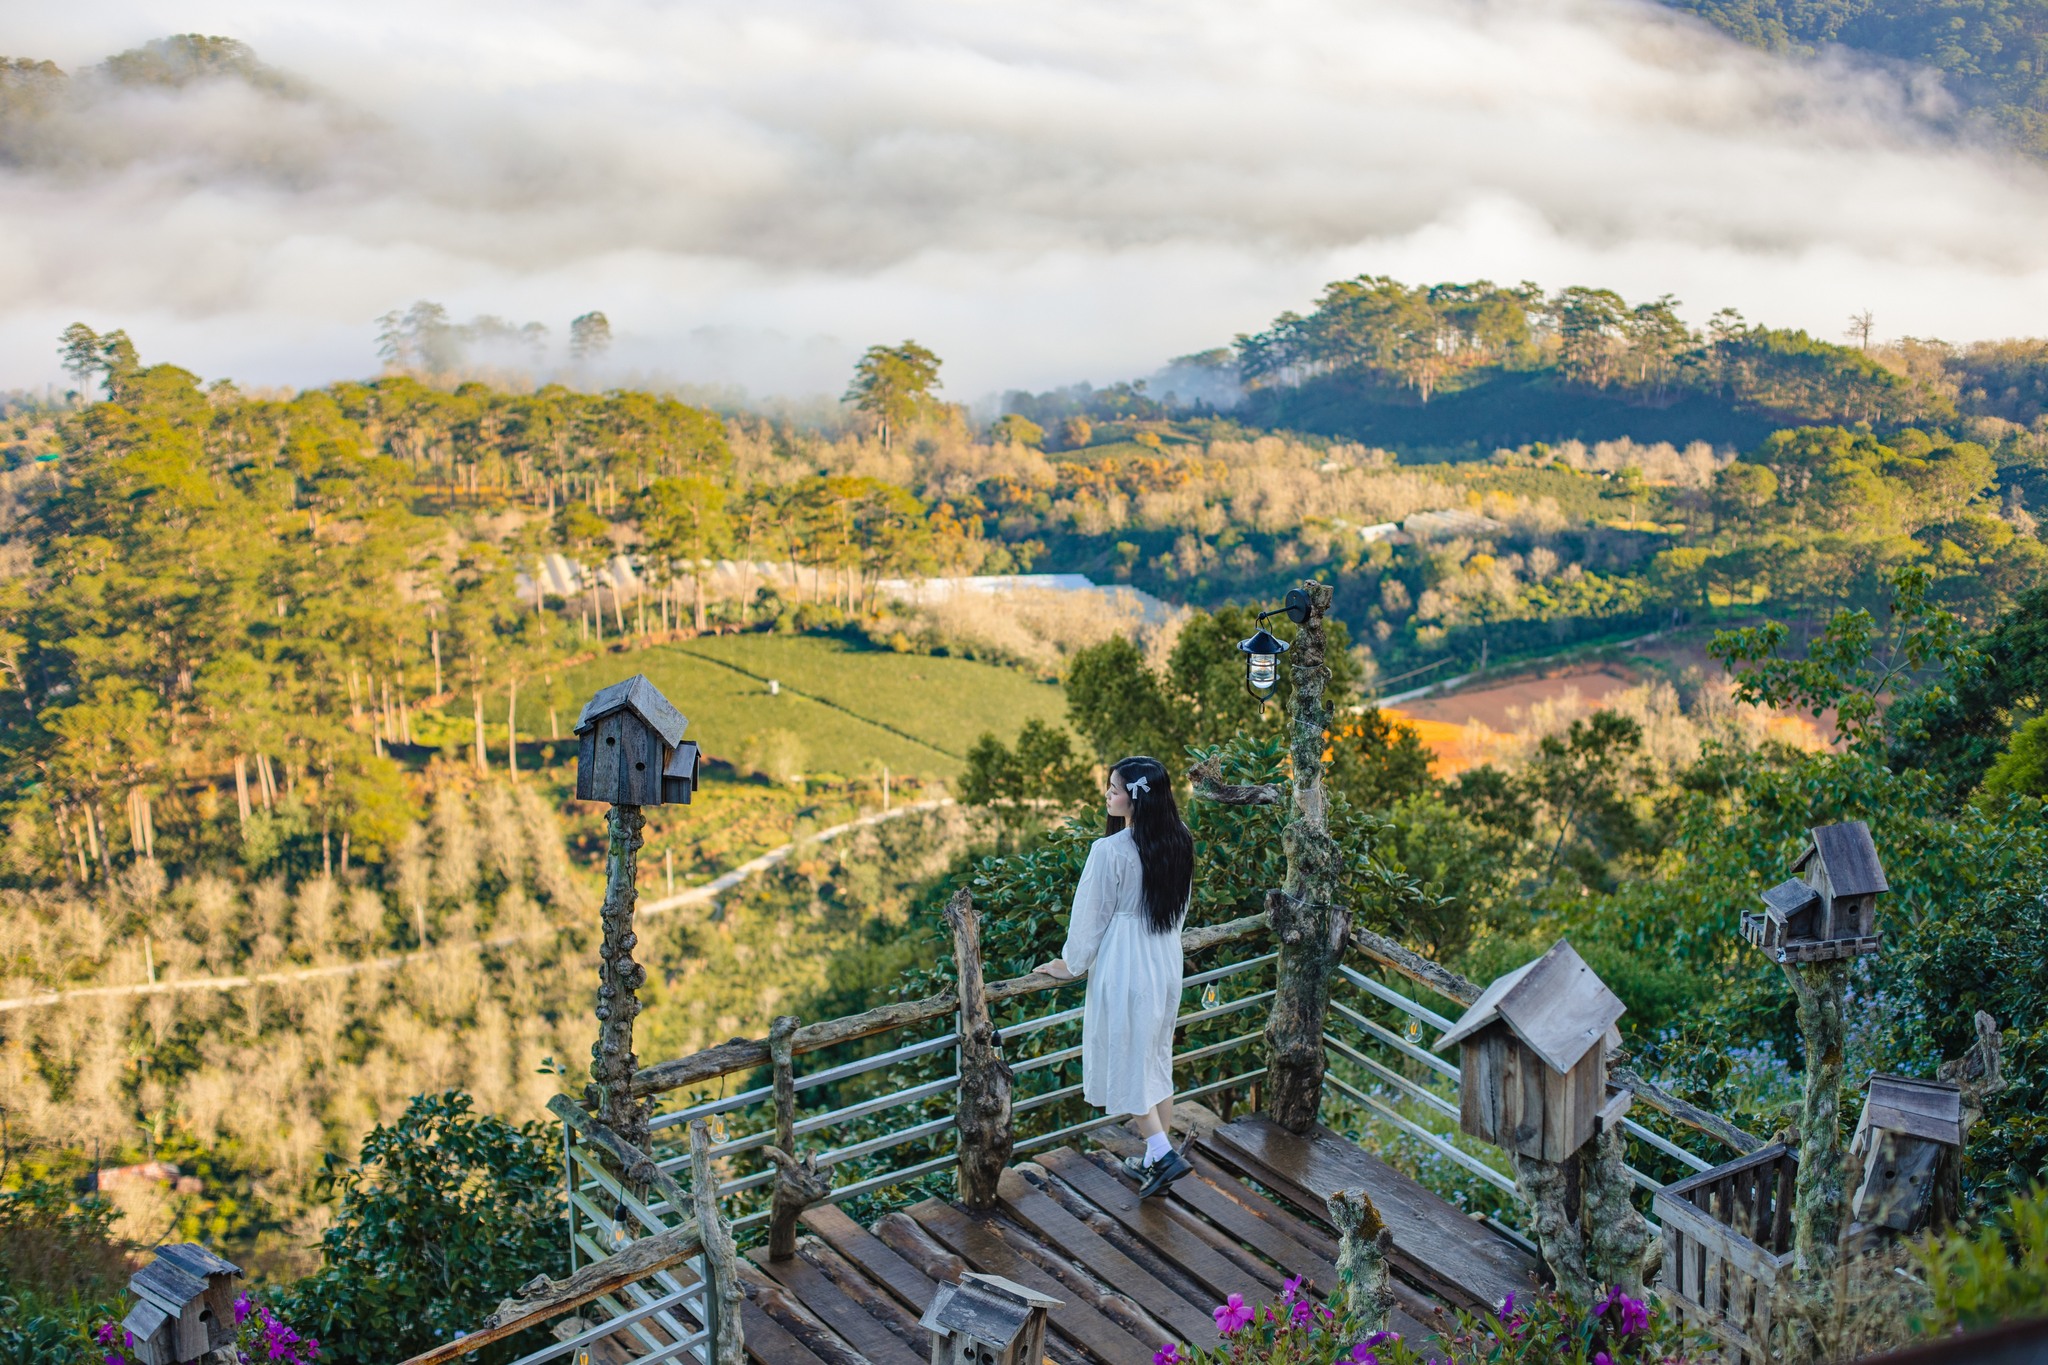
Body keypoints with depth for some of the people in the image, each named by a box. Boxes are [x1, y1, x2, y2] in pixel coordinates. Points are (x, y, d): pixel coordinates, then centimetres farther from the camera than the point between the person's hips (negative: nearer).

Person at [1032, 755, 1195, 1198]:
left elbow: (1090, 914, -13)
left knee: (1126, 1065, 8)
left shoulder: (1110, 852, -23)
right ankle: (1156, 1159, 26)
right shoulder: (1179, 843, -3)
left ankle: (1163, 1154, 1)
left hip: (1124, 970, -7)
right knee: (1157, 1062, 17)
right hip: (1166, 968, 7)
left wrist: (1070, 964, 4)